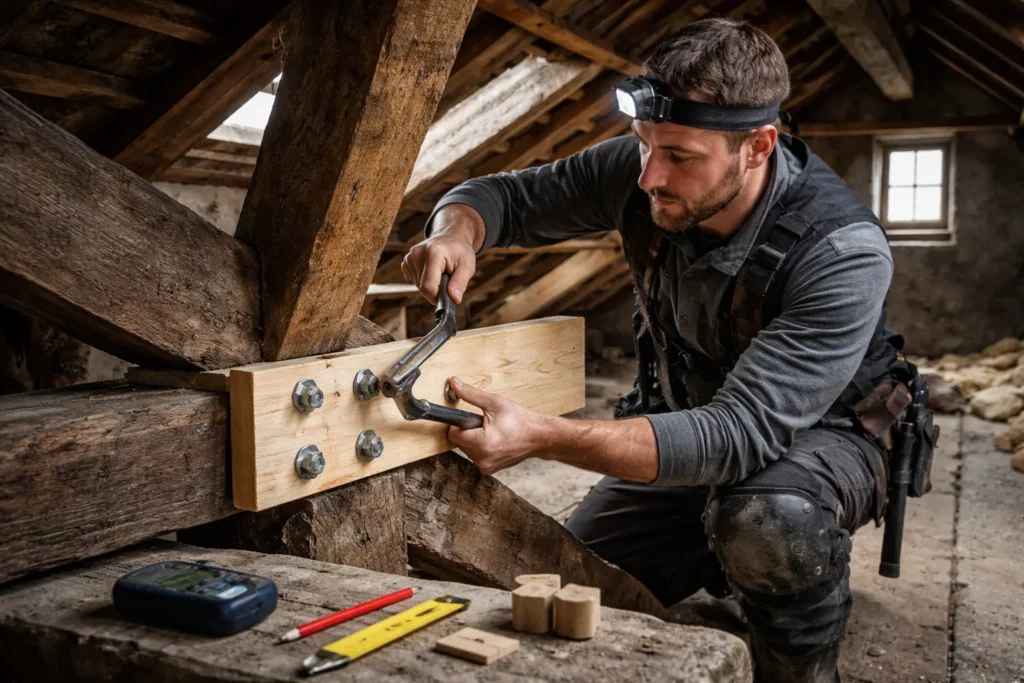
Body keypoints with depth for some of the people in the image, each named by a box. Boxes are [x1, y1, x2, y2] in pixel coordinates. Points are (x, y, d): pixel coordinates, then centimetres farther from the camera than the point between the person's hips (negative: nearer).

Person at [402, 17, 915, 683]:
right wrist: (457, 232, -33)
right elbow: (504, 195, -7)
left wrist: (542, 437, -50)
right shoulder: (642, 170, -19)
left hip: (821, 431, -4)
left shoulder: (843, 253, -33)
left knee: (768, 518, -40)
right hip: (688, 421, 5)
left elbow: (742, 434, -40)